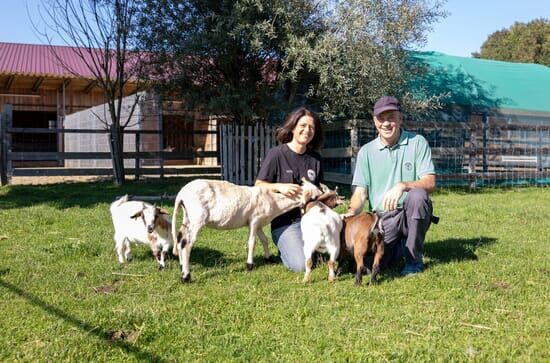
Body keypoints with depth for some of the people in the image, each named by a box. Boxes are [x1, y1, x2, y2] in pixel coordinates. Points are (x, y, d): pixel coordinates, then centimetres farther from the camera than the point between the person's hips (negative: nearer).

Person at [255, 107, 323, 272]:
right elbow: (259, 185, -5)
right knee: (301, 265, -20)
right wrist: (279, 186, -22)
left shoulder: (315, 158, 9)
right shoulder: (276, 154, -5)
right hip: (285, 222, -4)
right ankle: (285, 248, 13)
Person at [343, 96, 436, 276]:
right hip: (382, 218, 1)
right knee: (369, 261, -22)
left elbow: (430, 183, -11)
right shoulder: (366, 151, 5)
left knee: (417, 195, -34)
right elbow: (360, 192, 3)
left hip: (413, 215, -1)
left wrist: (403, 186, -29)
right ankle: (398, 245, 15)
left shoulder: (417, 142, -2)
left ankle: (414, 259, -13)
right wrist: (351, 212, -18)